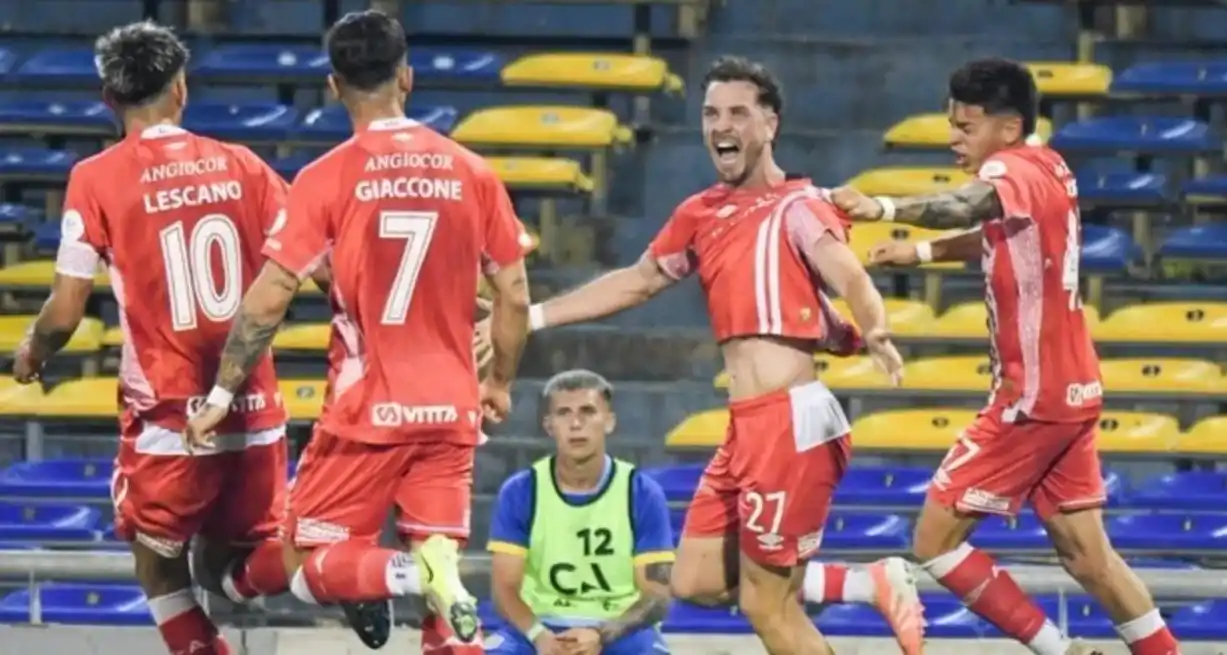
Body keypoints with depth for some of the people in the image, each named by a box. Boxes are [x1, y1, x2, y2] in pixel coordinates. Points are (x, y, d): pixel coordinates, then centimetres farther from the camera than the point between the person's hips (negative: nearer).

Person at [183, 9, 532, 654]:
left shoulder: (327, 178, -7)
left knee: (307, 566, 5)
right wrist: (499, 383, 22)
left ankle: (416, 572, -24)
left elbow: (268, 300, -9)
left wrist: (221, 396, 0)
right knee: (440, 577, 10)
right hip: (450, 409, 3)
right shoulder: (471, 172, 3)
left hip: (366, 410, -3)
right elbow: (514, 297, 6)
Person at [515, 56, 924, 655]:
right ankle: (875, 585, 13)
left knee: (769, 604, -6)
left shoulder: (797, 207, -7)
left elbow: (848, 276, -24)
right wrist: (530, 317, 26)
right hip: (746, 427, 8)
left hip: (790, 423, -8)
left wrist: (873, 332, -46)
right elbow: (636, 283, 27)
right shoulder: (701, 215, 15)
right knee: (695, 581, 9)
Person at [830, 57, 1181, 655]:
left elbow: (968, 206, -40)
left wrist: (882, 209, -51)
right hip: (1069, 390, 10)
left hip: (1032, 399, -10)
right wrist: (921, 252, 17)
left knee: (936, 540, -4)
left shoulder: (1015, 171, -17)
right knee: (1087, 555, 13)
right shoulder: (1047, 169, 11)